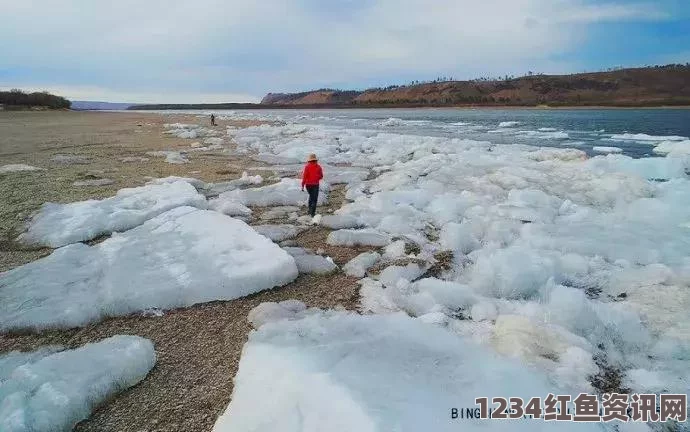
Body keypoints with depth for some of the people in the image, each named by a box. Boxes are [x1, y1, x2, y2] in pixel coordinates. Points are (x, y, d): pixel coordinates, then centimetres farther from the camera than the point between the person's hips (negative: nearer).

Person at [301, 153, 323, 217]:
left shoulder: (307, 166, -9)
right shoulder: (318, 167, -6)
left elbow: (304, 176, -14)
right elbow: (321, 176, 2)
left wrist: (302, 185, -11)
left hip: (308, 184, 2)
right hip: (315, 185, -1)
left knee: (311, 196, 25)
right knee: (314, 199, 2)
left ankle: (310, 210, 26)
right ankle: (312, 213, -7)